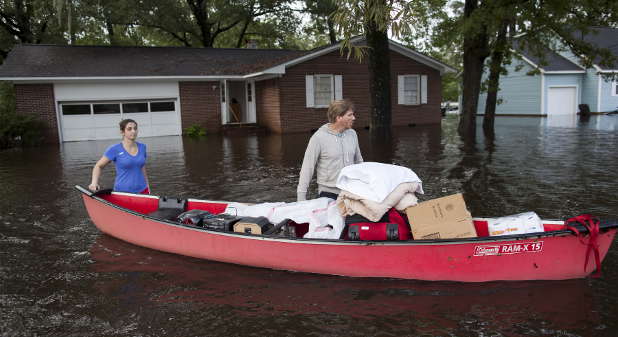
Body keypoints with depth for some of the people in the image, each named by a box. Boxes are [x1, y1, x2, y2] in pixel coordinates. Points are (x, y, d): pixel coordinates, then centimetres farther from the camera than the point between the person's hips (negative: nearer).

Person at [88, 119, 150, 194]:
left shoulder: (142, 147, 6)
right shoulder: (115, 149, -6)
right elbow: (98, 166, 0)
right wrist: (94, 183, -15)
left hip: (142, 191, 4)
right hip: (122, 191, -4)